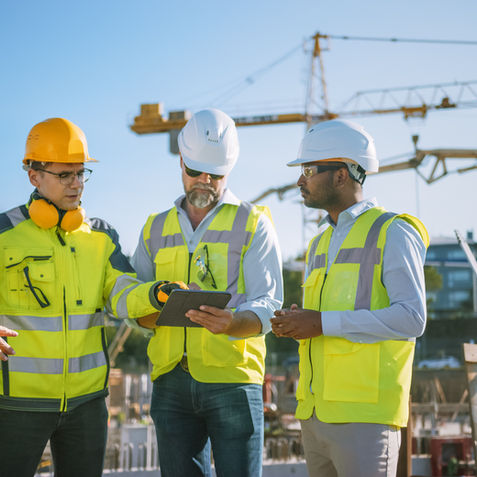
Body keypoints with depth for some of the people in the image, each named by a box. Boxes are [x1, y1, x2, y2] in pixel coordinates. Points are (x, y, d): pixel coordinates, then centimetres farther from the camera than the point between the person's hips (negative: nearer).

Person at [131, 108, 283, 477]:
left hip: (232, 380, -3)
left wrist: (232, 323, -26)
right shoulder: (156, 229, 17)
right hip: (171, 380, 3)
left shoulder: (253, 224, 6)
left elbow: (268, 306, -3)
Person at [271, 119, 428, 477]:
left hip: (365, 417, -7)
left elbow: (411, 319, -15)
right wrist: (294, 324, 4)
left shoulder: (392, 232, -4)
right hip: (314, 413, 8)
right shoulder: (320, 245, 21)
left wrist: (323, 323, -16)